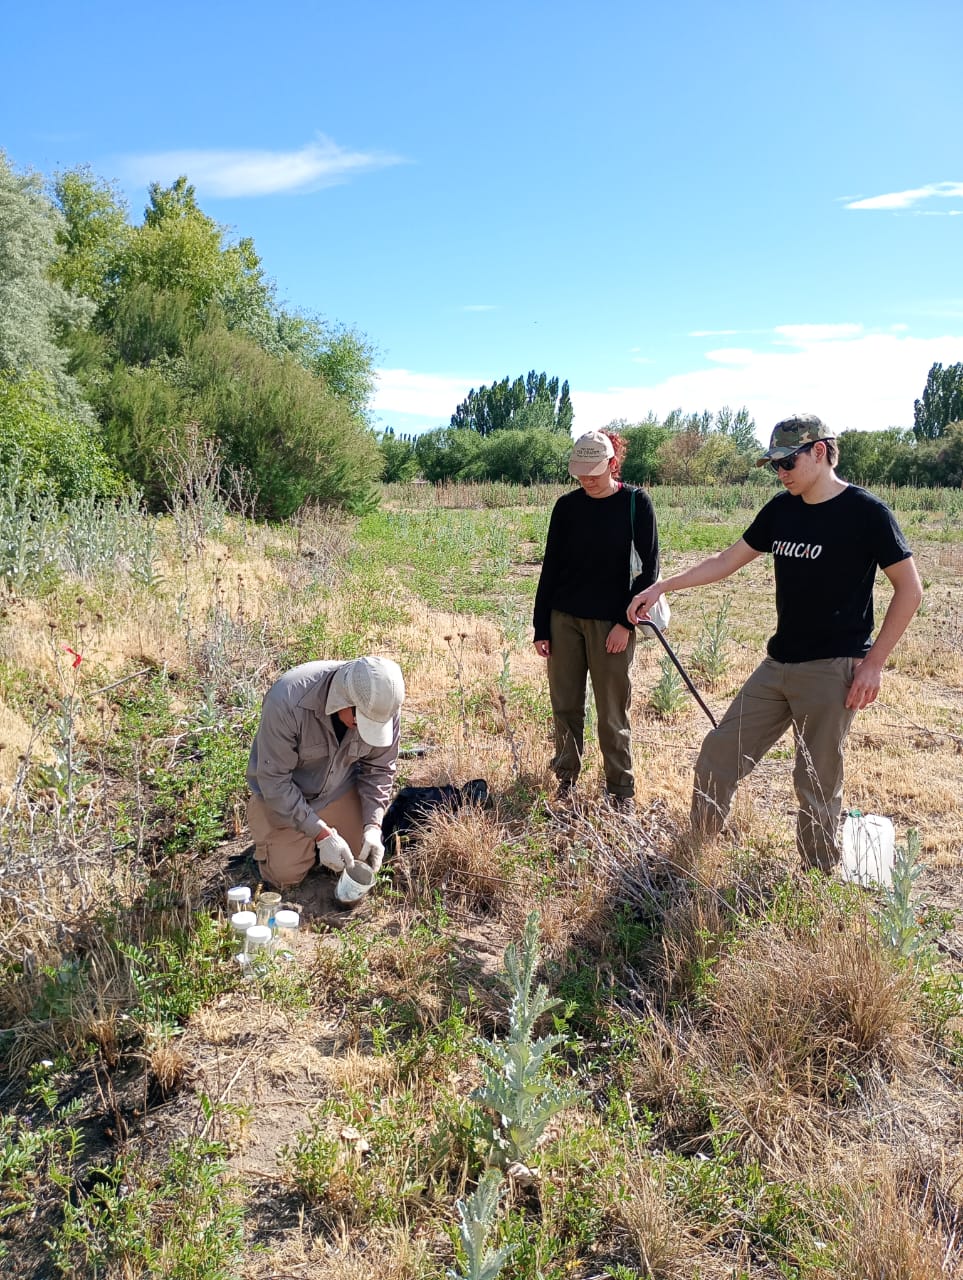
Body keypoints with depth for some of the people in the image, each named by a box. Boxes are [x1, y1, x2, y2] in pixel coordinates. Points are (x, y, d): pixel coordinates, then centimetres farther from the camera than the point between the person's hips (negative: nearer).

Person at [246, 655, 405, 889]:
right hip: (282, 794, -3)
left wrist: (373, 825, -19)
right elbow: (274, 780, -28)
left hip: (340, 790, 3)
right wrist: (322, 834, -28)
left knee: (363, 859, 1)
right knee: (286, 875, -7)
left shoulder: (383, 706, -24)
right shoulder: (287, 701, -37)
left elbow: (379, 768, -8)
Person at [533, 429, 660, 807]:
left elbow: (649, 567, -4)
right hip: (564, 619, 3)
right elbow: (550, 568, 7)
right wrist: (541, 628, 4)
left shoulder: (635, 503, -4)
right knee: (565, 705, 8)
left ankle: (620, 789, 14)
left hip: (612, 623, -3)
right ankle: (566, 776, 23)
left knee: (612, 712, 1)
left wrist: (627, 622, -10)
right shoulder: (567, 506, 4)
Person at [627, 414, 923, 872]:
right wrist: (662, 586, 7)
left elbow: (909, 589, -8)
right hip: (778, 664, 7)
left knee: (816, 784, 0)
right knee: (718, 754, 7)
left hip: (833, 670, -6)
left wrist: (874, 662, -12)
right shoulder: (782, 508, 8)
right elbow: (727, 561, 14)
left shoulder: (865, 511, -10)